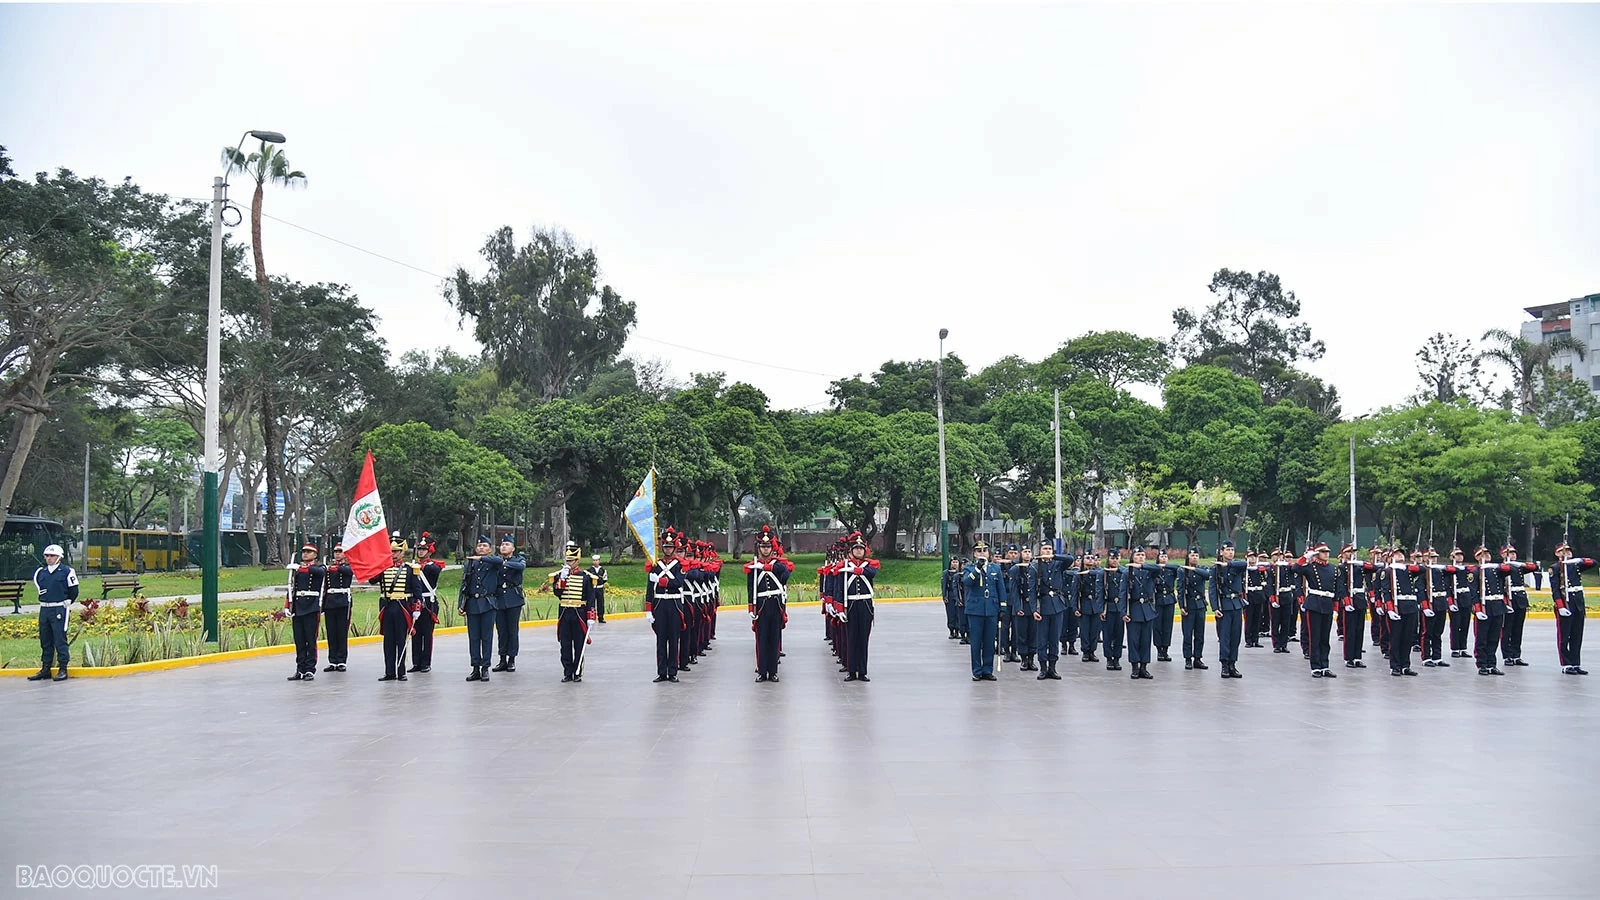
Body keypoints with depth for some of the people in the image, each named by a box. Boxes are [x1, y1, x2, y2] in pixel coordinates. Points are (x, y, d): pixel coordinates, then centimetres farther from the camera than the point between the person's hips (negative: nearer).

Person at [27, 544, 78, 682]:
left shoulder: (66, 571, -6)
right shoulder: (40, 572, 11)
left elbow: (73, 591, -1)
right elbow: (36, 582, 28)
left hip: (59, 610, -6)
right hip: (44, 610, 6)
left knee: (60, 640, -6)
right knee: (45, 641, 11)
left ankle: (63, 670, -3)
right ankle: (45, 669, 18)